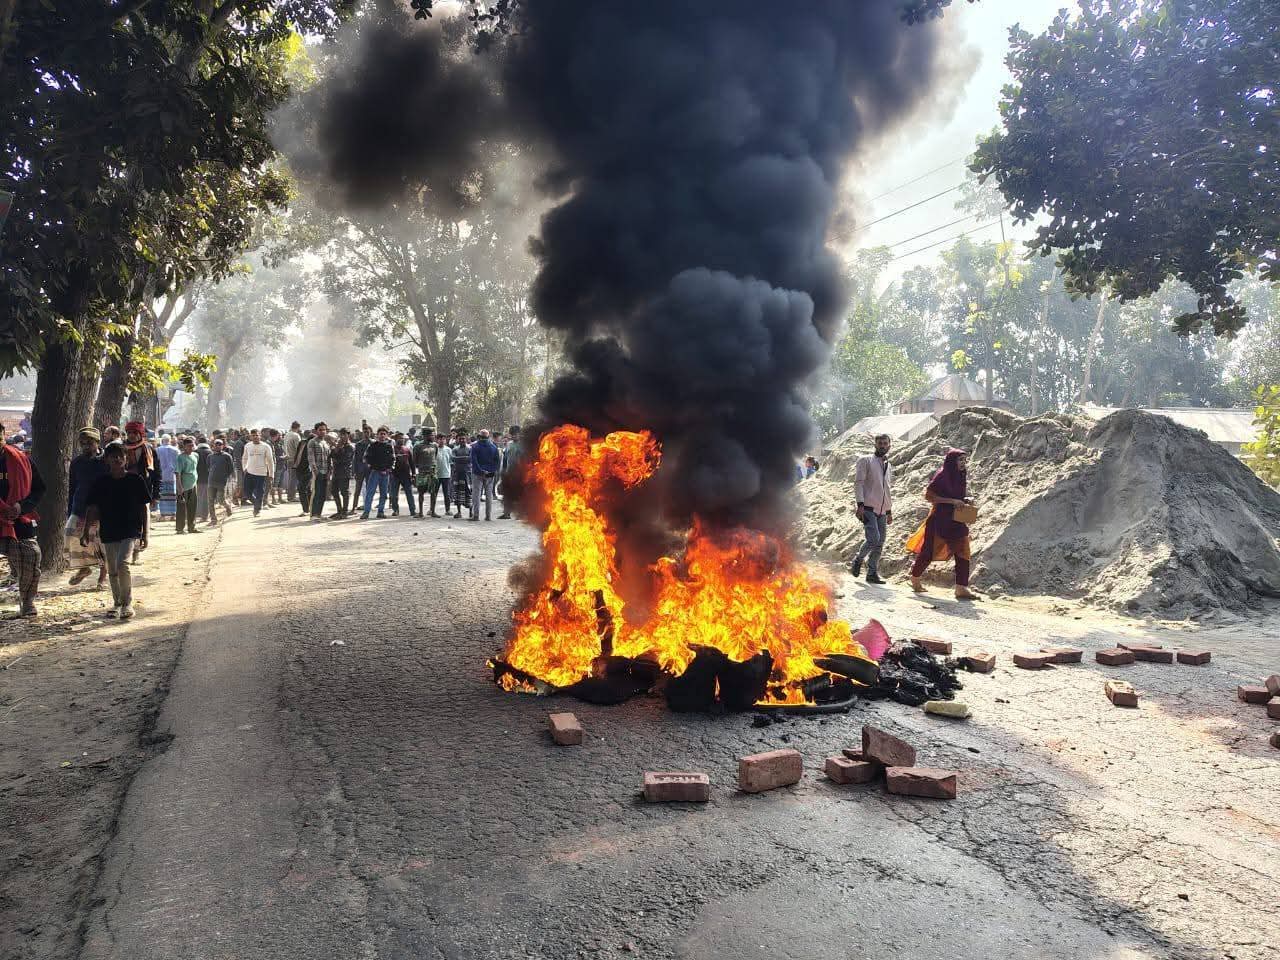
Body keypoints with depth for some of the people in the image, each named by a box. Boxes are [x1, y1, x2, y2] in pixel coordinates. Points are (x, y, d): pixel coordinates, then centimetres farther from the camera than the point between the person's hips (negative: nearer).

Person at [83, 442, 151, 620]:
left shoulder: (135, 480, -1)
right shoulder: (101, 482, 4)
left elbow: (144, 509, 3)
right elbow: (94, 510, 8)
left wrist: (145, 534, 0)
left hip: (131, 531, -3)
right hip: (108, 532, 3)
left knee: (123, 564, -20)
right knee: (112, 570, 10)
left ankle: (127, 603, -6)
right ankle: (117, 603, 26)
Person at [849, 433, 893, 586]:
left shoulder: (889, 466, 20)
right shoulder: (865, 460, 0)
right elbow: (858, 483, -7)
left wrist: (889, 511, 20)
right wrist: (860, 504, -17)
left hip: (882, 511, 7)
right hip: (868, 508, -7)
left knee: (879, 544, 3)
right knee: (874, 539, -18)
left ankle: (872, 573, 11)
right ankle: (857, 560, 5)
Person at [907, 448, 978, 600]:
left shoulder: (960, 478, 11)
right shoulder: (942, 476, -12)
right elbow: (928, 495, -17)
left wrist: (965, 501, 0)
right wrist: (951, 501, -21)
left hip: (956, 522, 7)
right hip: (940, 520, -7)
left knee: (963, 554, -3)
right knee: (929, 552, 5)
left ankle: (961, 588, -2)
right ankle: (915, 578, 28)